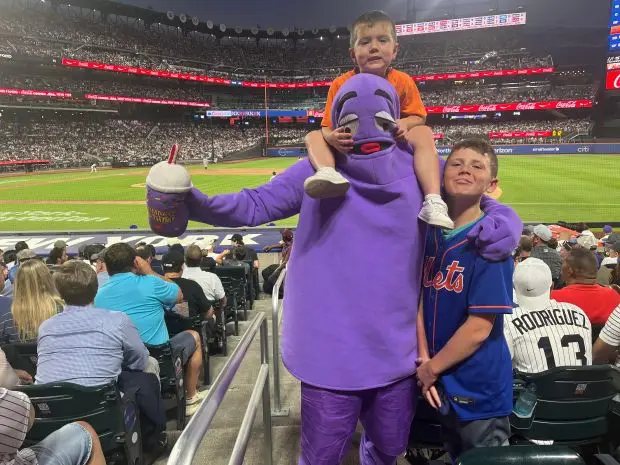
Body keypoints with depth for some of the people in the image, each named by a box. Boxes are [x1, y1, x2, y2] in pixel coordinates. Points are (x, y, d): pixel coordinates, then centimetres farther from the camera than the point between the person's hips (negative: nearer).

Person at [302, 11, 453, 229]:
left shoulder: (402, 81, -7)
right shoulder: (340, 84, -10)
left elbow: (418, 117, -1)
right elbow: (327, 126, -9)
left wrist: (404, 124, -26)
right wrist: (332, 137, -35)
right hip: (351, 150, 1)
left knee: (424, 133, -26)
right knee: (313, 137, -17)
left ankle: (433, 200, -40)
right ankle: (327, 172, -52)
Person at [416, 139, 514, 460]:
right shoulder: (429, 234, -1)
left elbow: (479, 328, -20)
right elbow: (419, 301, 1)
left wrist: (431, 369, -11)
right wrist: (423, 361, -9)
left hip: (479, 390, -5)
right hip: (440, 386, 6)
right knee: (454, 457, 25)